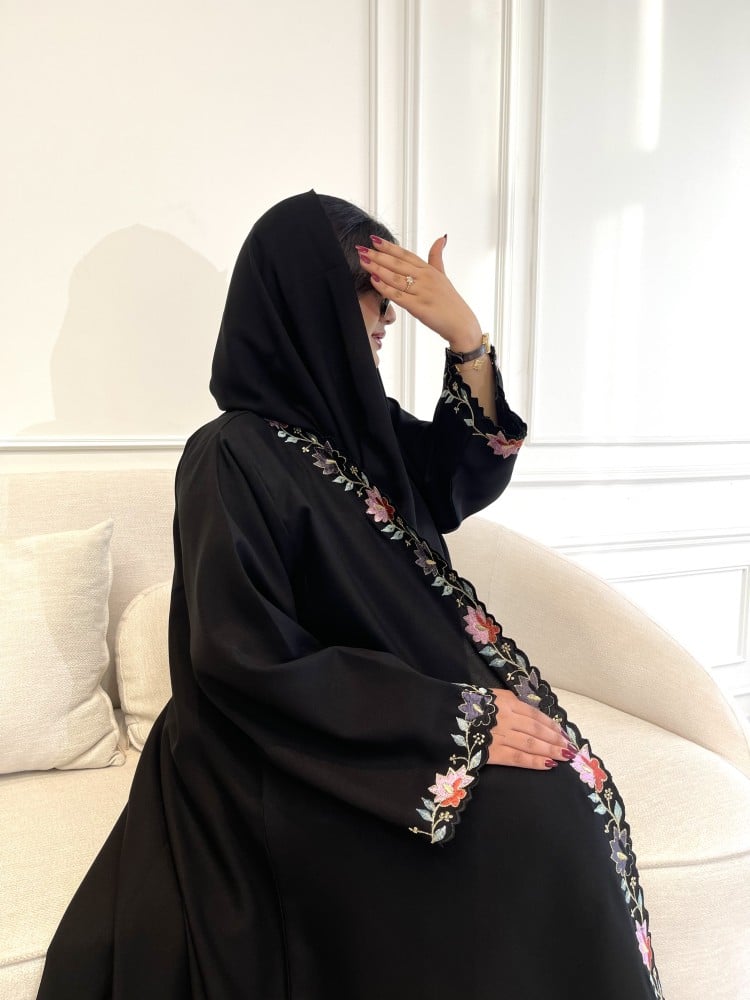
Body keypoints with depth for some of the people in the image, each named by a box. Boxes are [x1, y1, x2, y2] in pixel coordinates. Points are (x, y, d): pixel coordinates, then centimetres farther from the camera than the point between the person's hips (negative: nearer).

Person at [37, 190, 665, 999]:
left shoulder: (354, 421, 5)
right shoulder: (235, 459, -19)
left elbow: (468, 480, 6)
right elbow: (250, 659, -23)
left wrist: (467, 339, -9)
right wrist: (452, 719, -23)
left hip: (414, 686, 7)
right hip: (306, 753, -7)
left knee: (570, 787, -9)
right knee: (529, 827, -19)